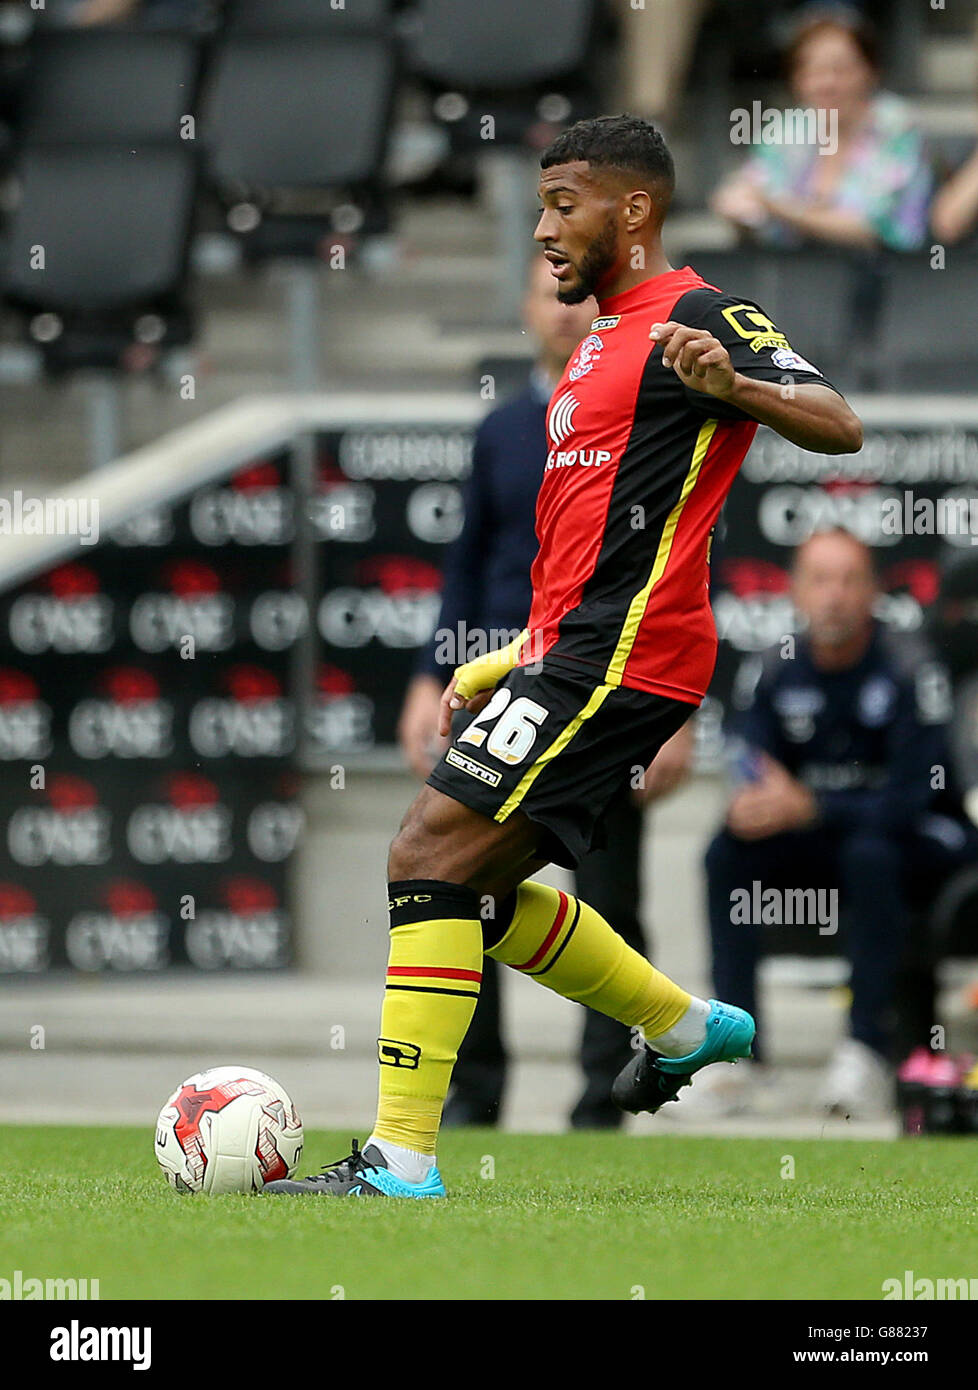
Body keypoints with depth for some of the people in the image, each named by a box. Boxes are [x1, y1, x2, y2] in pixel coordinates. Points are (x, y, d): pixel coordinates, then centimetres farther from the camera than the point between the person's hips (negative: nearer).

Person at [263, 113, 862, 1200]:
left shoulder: (694, 320, -7)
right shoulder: (609, 335, 23)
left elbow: (839, 427, -20)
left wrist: (733, 385, -39)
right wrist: (516, 659, 26)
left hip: (615, 659, -10)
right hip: (570, 652, 10)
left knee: (429, 857, -16)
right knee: (478, 886, 18)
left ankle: (401, 1157, -18)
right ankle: (686, 1027, 31)